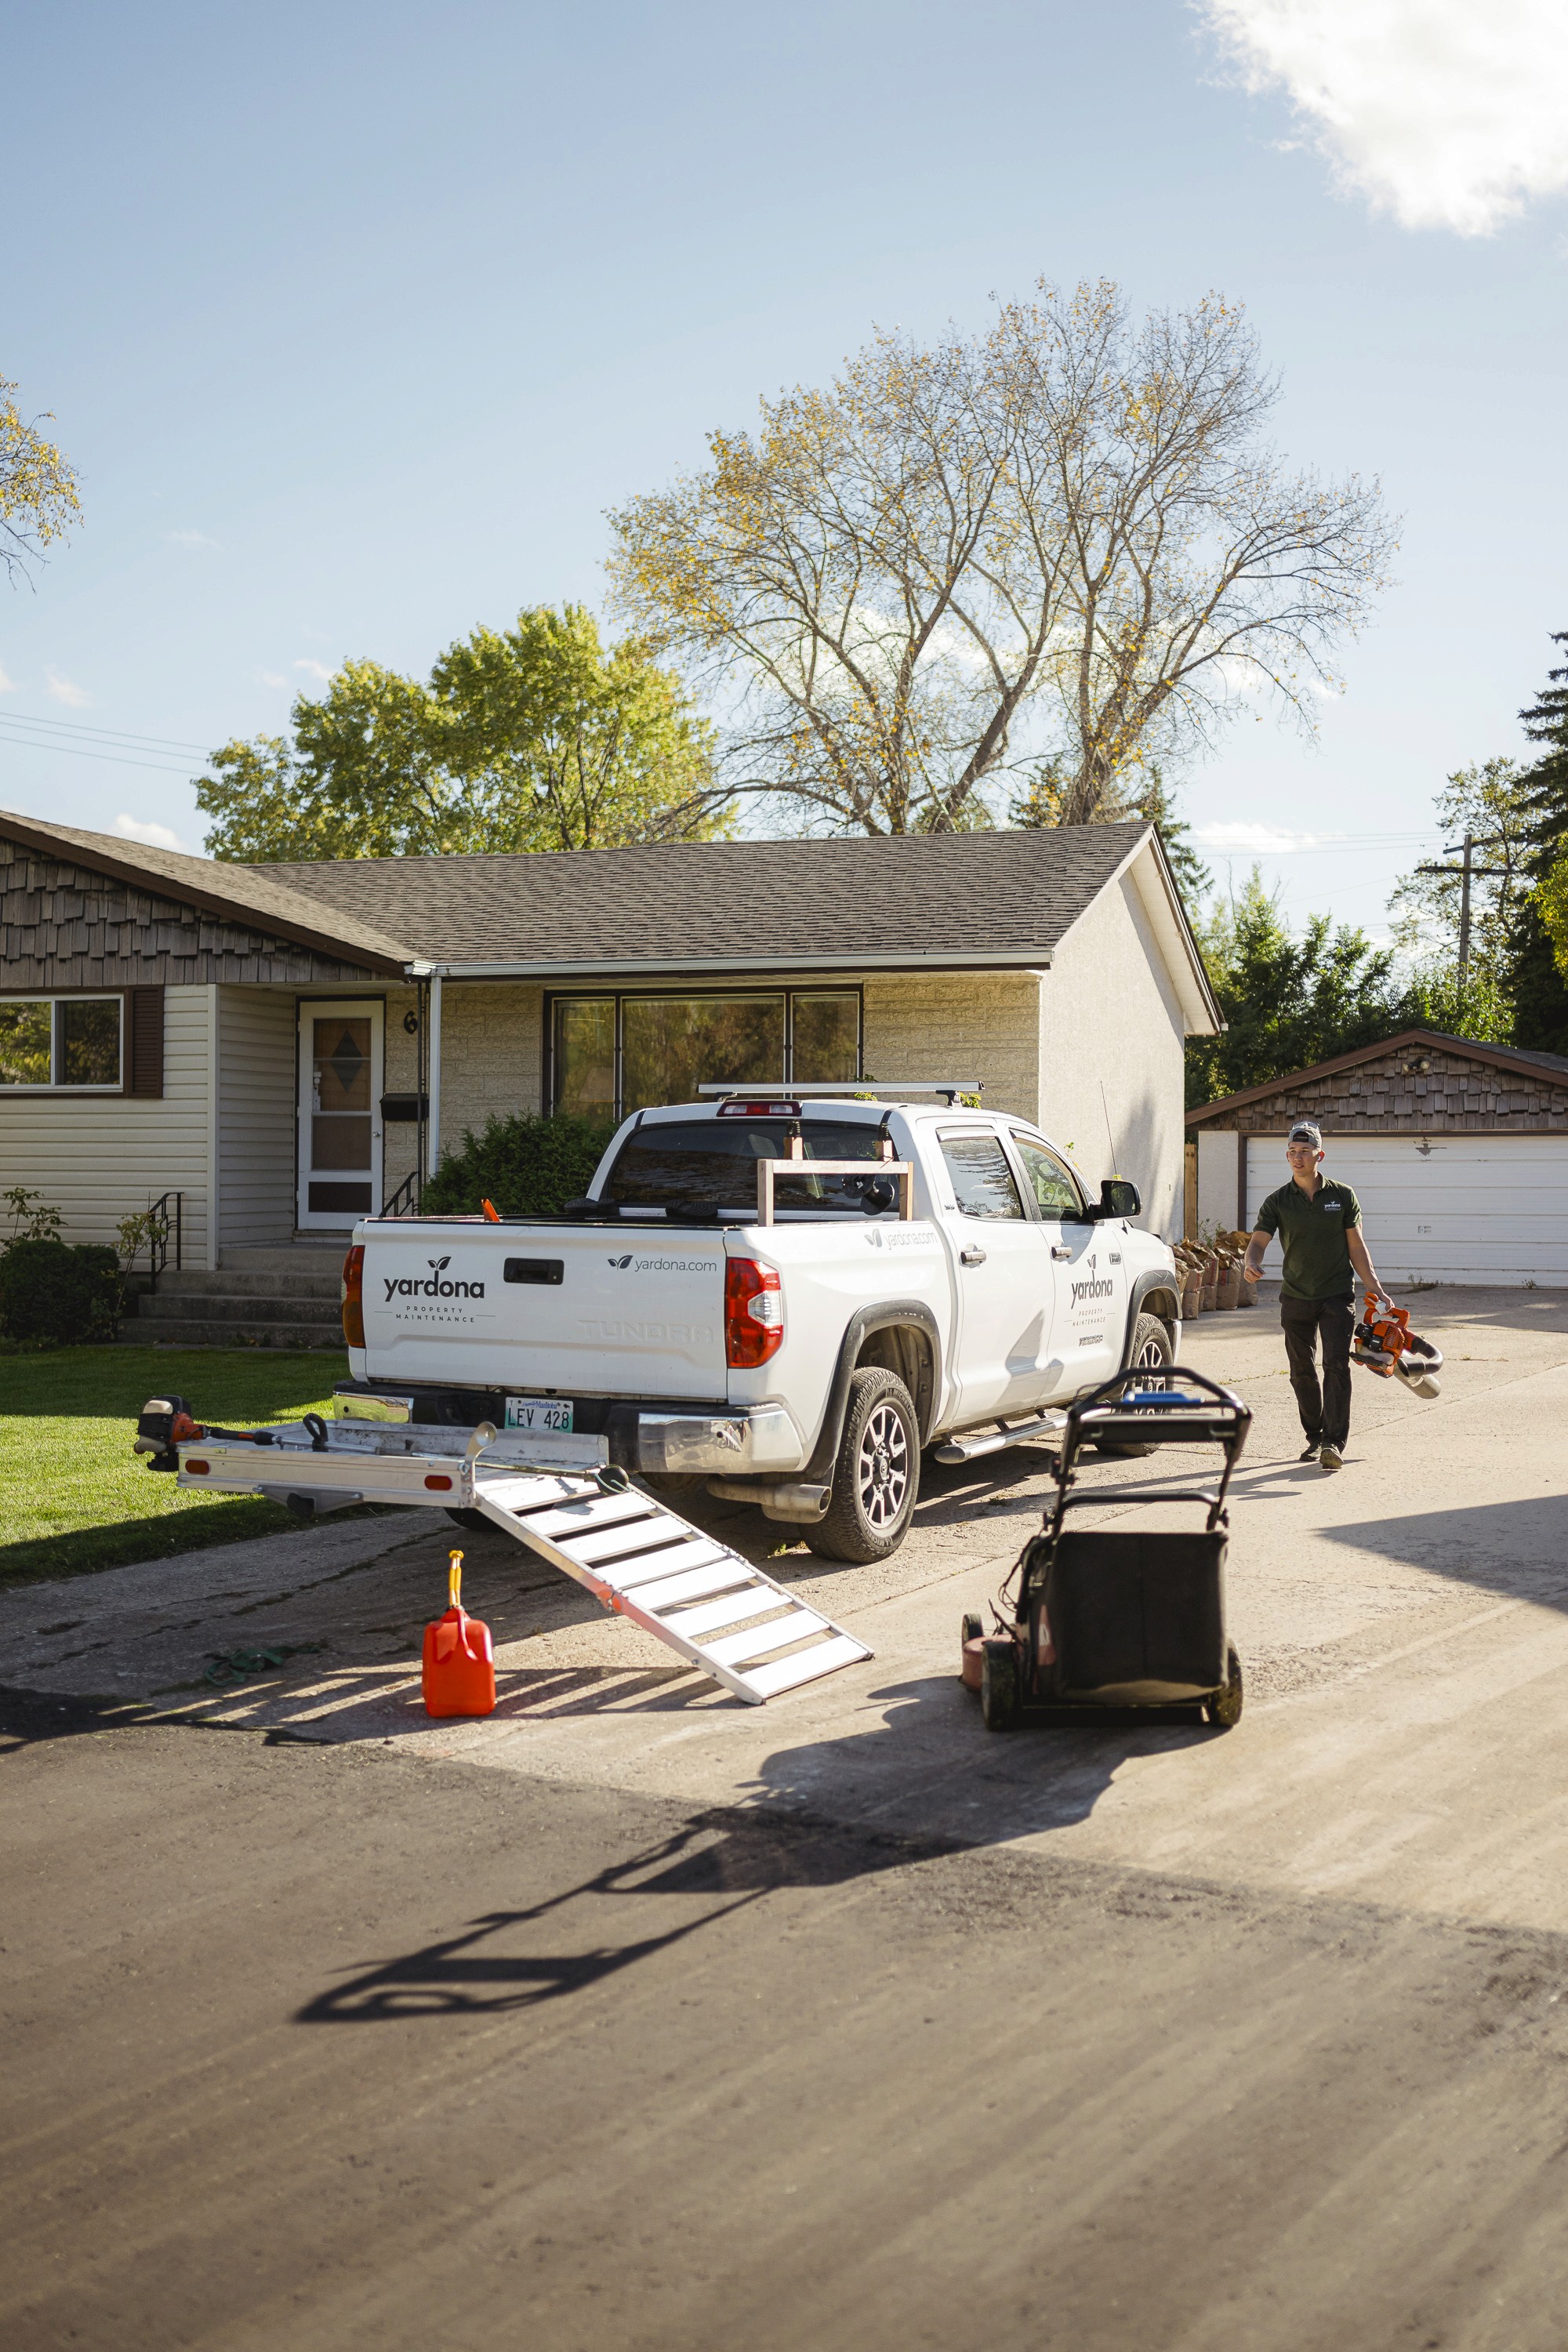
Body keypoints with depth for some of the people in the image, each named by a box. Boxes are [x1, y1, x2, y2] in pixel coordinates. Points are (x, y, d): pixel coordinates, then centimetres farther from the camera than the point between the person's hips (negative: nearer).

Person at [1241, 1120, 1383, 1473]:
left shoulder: (1343, 1196, 0)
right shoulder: (1278, 1201, 1)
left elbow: (1356, 1247, 4)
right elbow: (1259, 1240, -9)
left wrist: (1375, 1289, -1)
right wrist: (1251, 1264, -32)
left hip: (1337, 1297, -2)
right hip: (1296, 1298, 2)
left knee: (1337, 1366, -12)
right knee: (1302, 1372, 8)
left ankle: (1334, 1444, -15)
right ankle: (1314, 1438, 22)